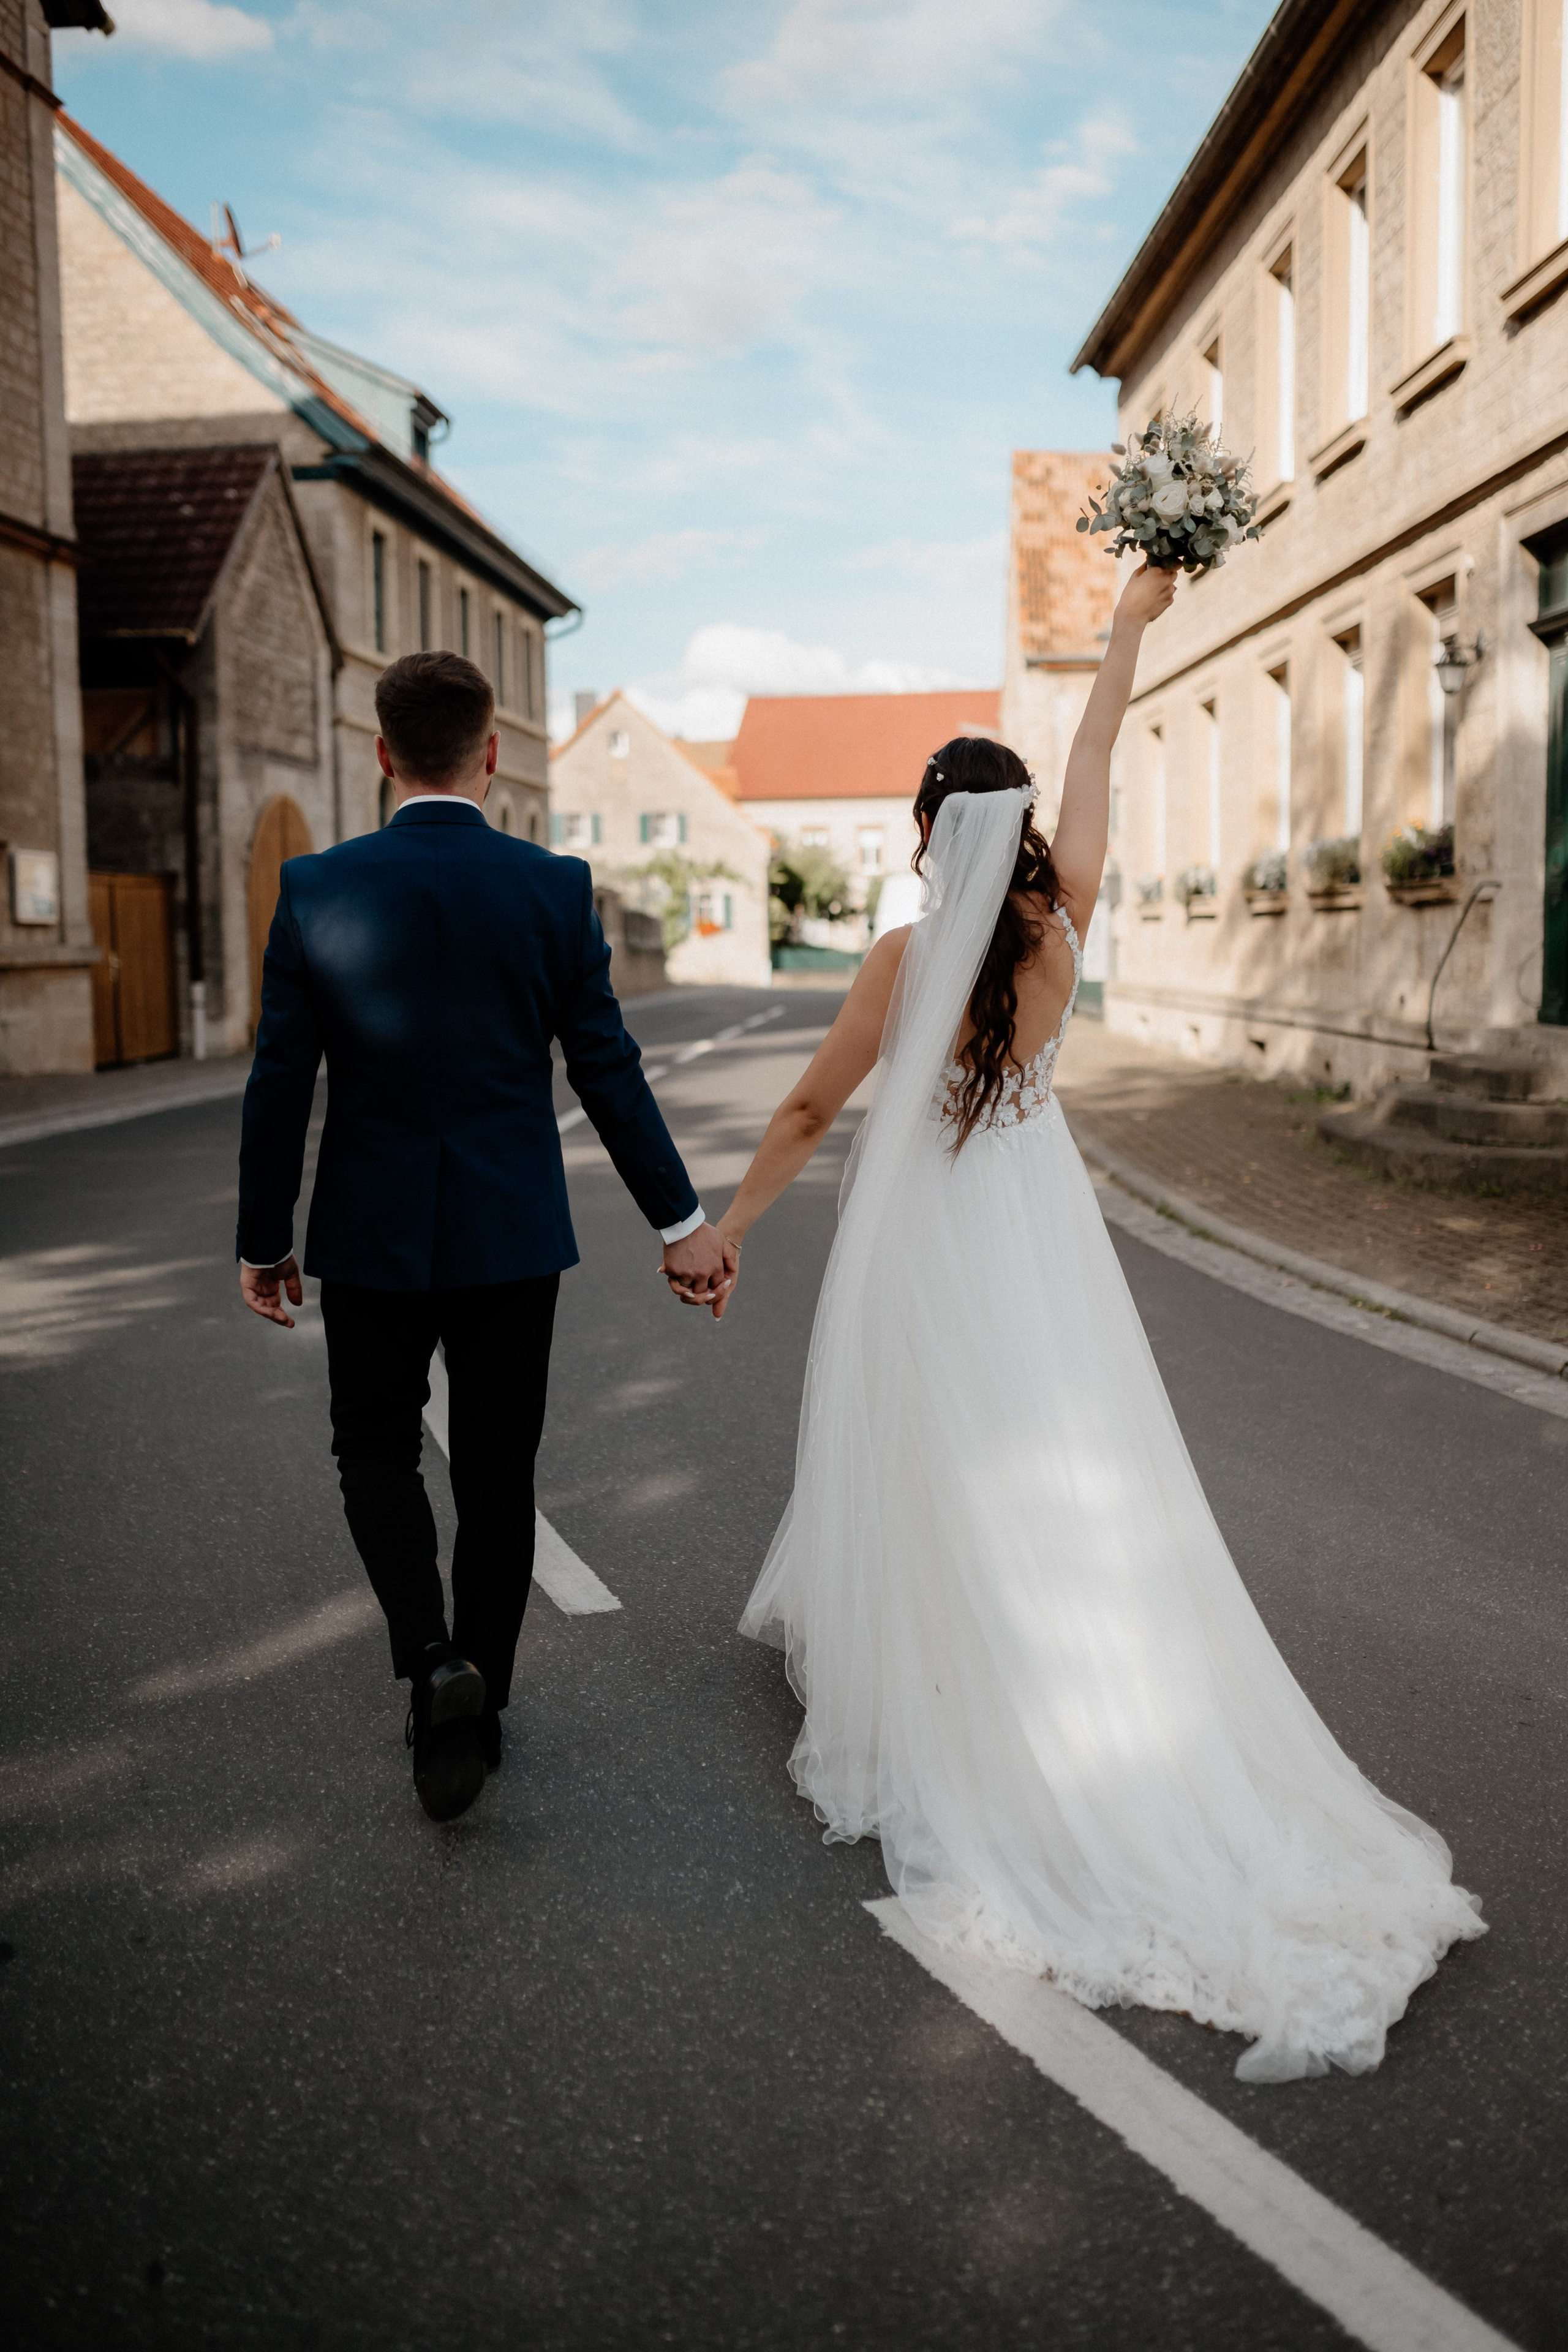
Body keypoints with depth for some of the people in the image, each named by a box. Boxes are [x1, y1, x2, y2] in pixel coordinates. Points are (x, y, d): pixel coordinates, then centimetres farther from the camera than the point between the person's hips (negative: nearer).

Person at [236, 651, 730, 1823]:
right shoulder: (556, 887, -6)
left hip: (373, 1236, 0)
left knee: (377, 1450, 18)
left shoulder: (317, 888, -7)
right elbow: (607, 1068, -5)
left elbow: (280, 1083, -5)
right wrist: (681, 1220, 3)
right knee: (498, 1470, 13)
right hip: (513, 1235, 1)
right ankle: (477, 1703, 26)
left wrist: (264, 1241, 6)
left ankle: (435, 1661, -3)